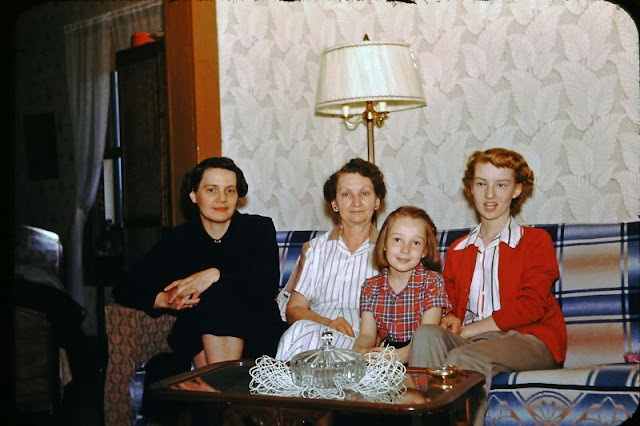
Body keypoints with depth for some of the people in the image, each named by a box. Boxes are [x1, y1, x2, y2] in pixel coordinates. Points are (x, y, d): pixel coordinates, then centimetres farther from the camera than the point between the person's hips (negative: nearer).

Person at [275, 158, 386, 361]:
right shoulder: (315, 249, 20)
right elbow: (294, 309, 11)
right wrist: (328, 323, -12)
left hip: (362, 340, -2)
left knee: (303, 332, -34)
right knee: (301, 328, -36)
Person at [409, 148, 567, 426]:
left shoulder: (535, 241, 8)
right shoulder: (457, 250, 23)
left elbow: (531, 306, -5)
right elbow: (452, 303, 23)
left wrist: (469, 330, -11)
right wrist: (451, 320, -5)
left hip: (530, 339, -4)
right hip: (471, 339, 4)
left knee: (462, 359, -35)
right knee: (426, 334, -29)